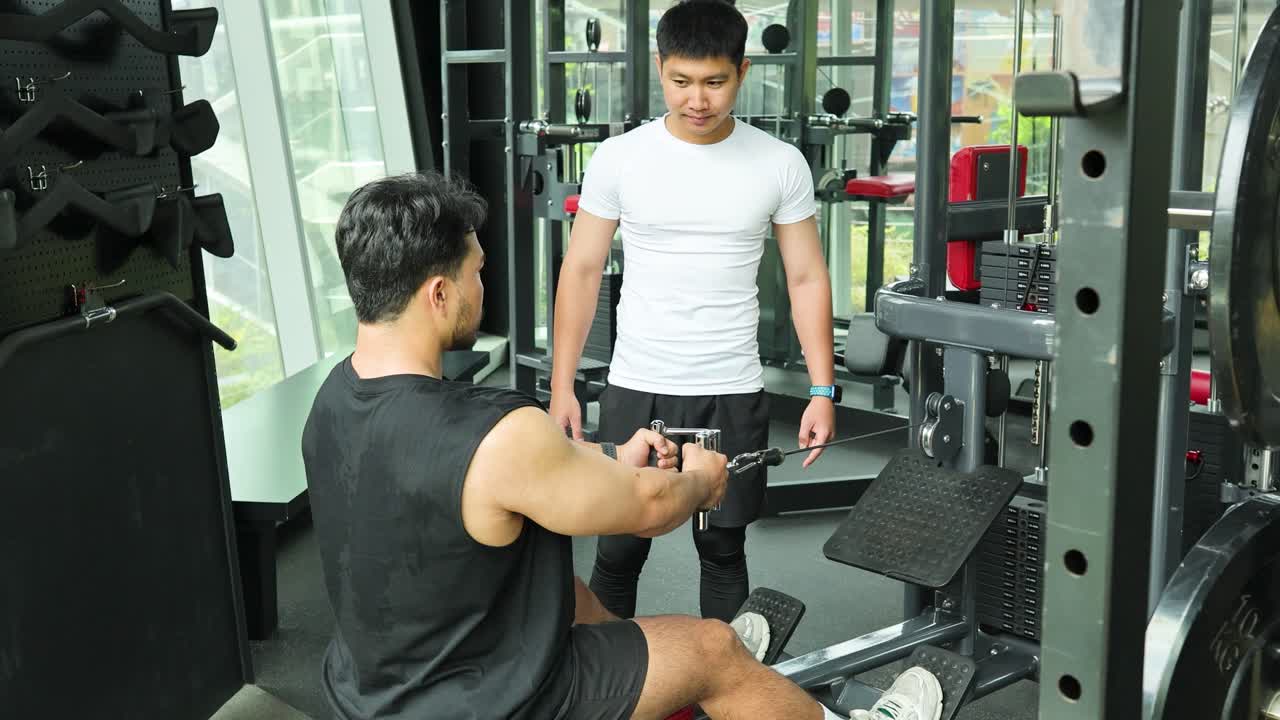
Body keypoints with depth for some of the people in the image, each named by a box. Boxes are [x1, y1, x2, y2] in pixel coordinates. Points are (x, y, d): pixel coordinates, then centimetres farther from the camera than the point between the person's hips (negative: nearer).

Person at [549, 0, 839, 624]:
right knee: (618, 550, 7)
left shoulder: (780, 165, -2)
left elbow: (807, 279, 3)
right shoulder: (618, 159, -3)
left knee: (724, 551, 11)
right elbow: (581, 272, 1)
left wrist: (822, 391, -2)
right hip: (635, 391, 0)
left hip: (733, 396, 0)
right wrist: (562, 387, -2)